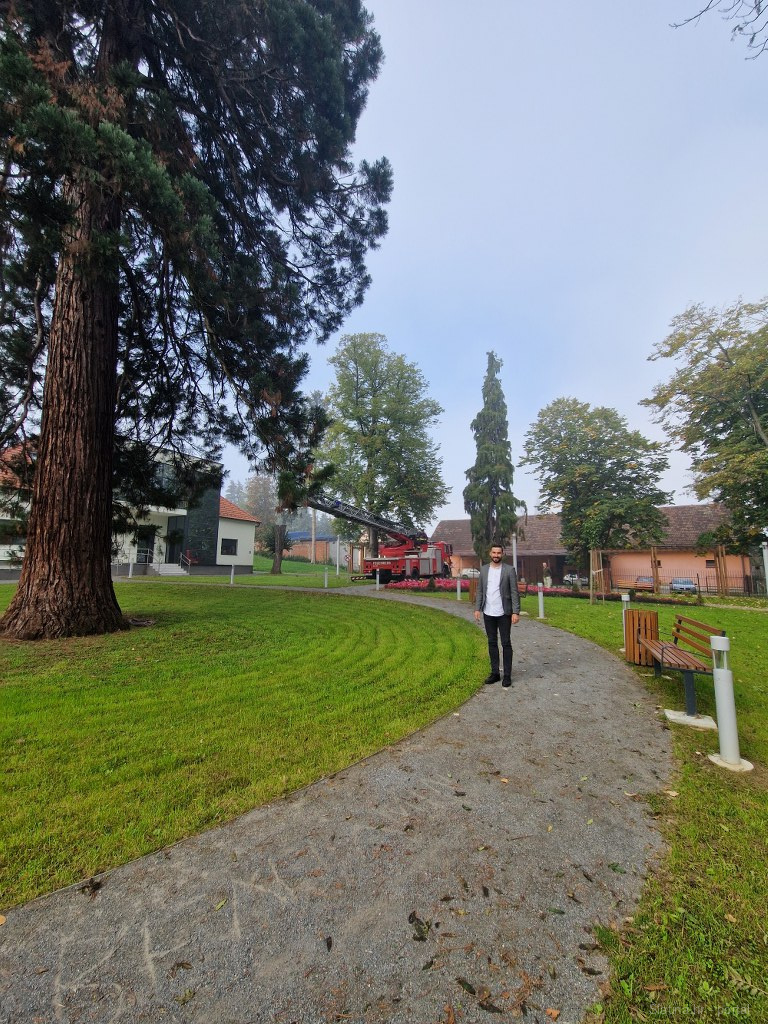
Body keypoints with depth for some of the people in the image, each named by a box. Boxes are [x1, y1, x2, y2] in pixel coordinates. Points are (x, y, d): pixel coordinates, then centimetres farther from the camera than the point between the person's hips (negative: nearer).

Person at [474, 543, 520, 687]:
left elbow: (514, 592, -8)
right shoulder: (484, 569, 5)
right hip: (488, 613, 4)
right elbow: (480, 590, 8)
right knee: (492, 643, 12)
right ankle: (495, 673, 23)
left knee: (506, 643, 5)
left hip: (504, 613, -3)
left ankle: (507, 675, 15)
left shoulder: (509, 570, -6)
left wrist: (516, 612, -13)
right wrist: (477, 609, 2)